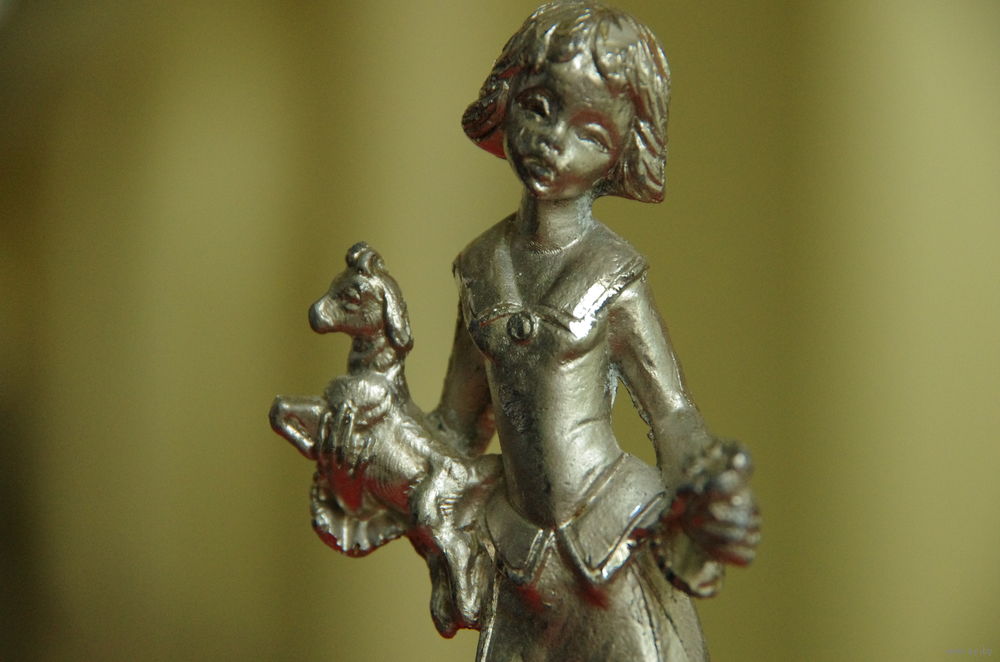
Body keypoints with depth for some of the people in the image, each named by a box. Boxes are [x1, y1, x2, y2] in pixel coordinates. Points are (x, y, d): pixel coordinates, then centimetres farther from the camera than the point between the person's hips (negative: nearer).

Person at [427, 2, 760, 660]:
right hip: (522, 552, 4)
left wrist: (701, 502, -26)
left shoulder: (614, 272, -8)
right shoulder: (482, 265, 4)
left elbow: (674, 416, -8)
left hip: (615, 550, -4)